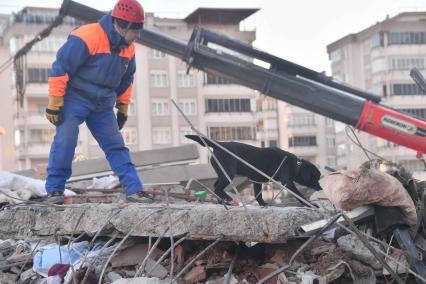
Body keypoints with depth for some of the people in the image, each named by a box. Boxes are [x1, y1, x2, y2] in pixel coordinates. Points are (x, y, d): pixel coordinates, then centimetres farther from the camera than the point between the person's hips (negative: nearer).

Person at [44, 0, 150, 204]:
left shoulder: (128, 48, 4)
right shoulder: (86, 38, -21)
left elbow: (126, 80, 21)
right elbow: (60, 68, -19)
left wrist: (123, 108, 20)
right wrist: (54, 103, -18)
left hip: (103, 105, 6)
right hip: (75, 99, -6)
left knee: (116, 146, 3)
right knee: (64, 142, -12)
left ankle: (135, 190, 4)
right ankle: (54, 190, -1)